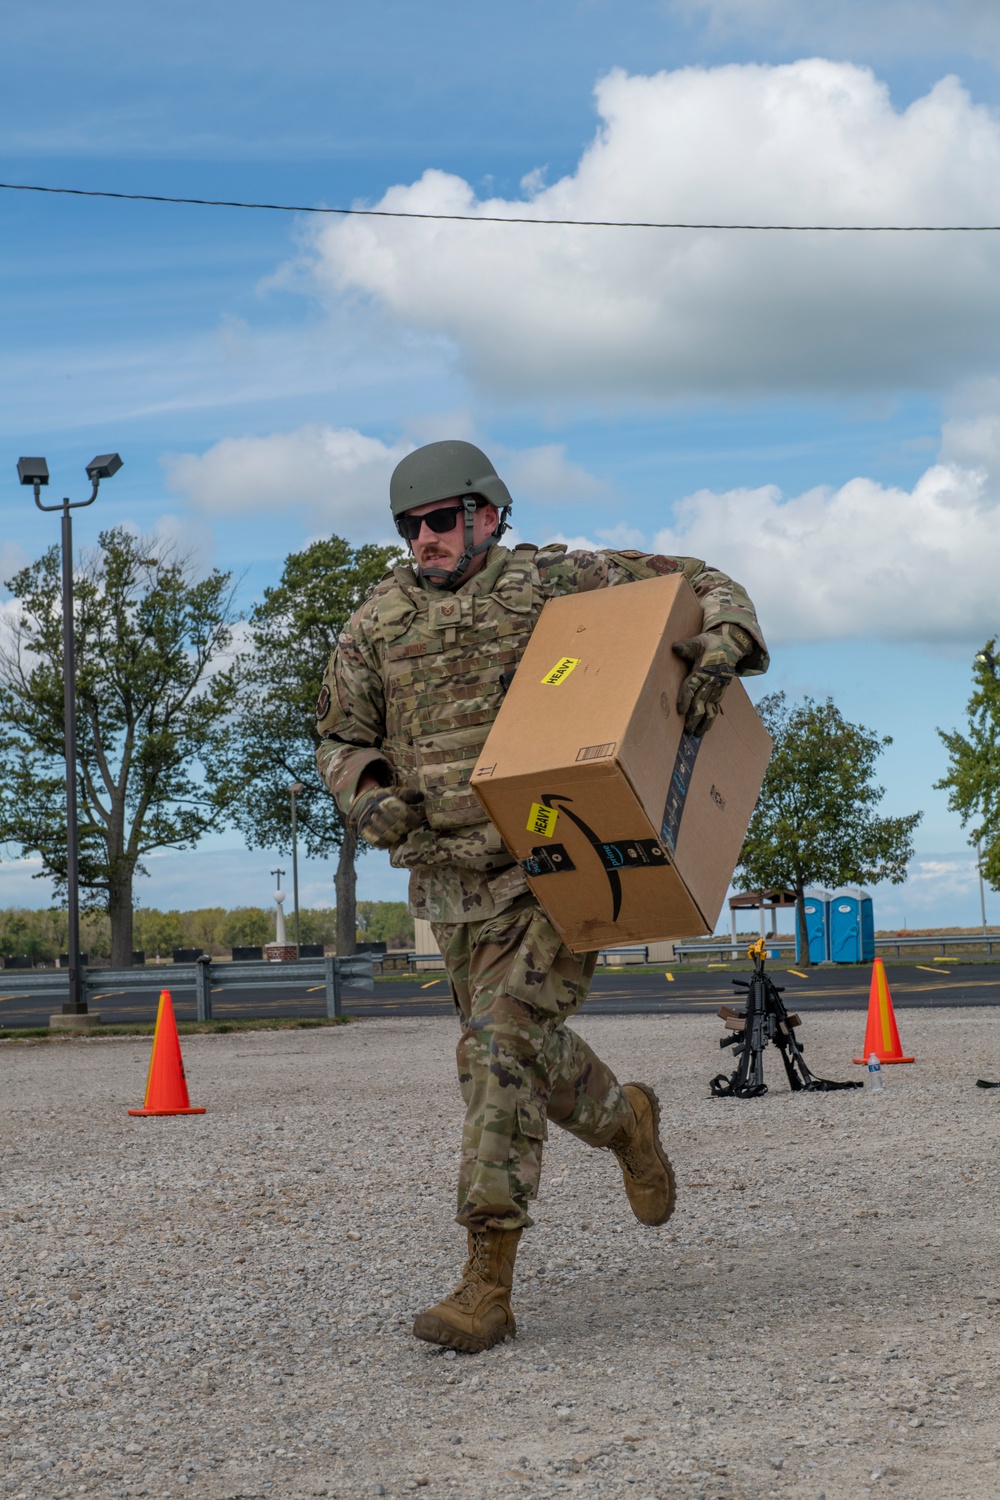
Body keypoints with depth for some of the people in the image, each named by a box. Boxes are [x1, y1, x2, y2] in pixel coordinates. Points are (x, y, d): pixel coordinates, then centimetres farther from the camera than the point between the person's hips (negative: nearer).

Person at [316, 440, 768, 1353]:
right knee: (522, 1045, 15)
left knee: (503, 1042, -17)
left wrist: (719, 652, -20)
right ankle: (623, 1120, 49)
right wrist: (367, 797, -5)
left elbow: (701, 584, 2)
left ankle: (487, 1285, -13)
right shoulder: (379, 622, 7)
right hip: (452, 876, 5)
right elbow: (341, 738, 17)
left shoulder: (552, 583, -3)